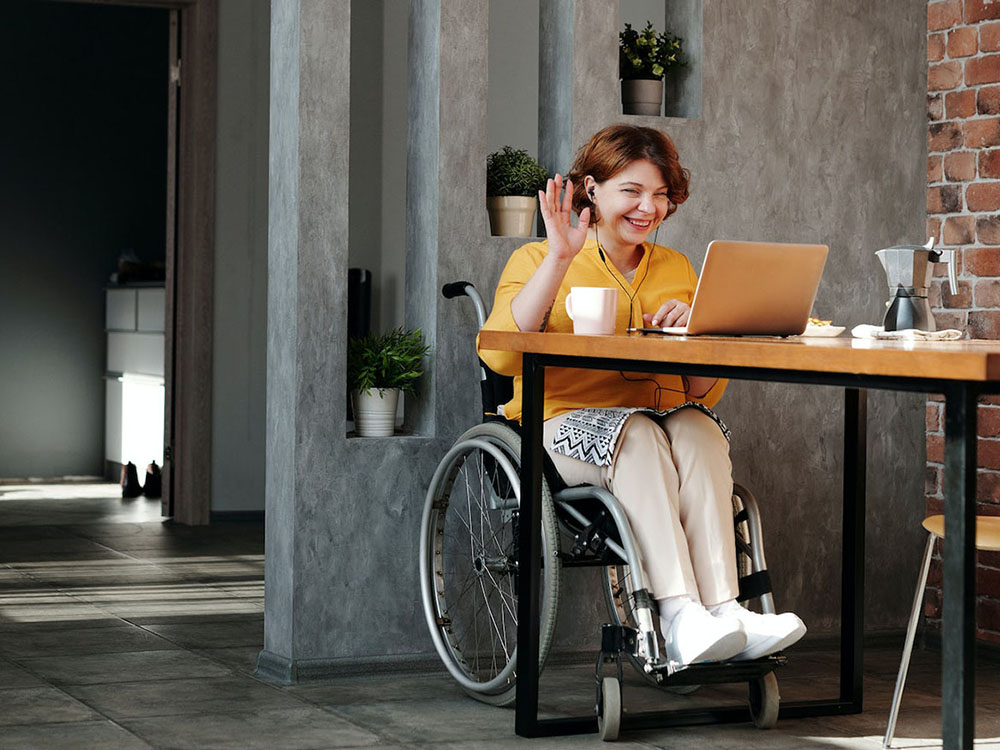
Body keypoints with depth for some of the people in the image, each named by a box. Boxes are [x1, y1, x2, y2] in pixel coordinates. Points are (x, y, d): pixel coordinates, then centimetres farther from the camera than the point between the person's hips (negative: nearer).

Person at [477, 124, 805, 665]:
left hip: (668, 423, 3)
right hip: (566, 427, -3)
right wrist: (560, 260, -15)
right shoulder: (537, 261, 8)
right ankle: (681, 616, -46)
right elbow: (500, 354, -13)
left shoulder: (676, 269, 20)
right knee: (638, 433, -34)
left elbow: (705, 392, 16)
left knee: (697, 429, -30)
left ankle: (723, 608, -43)